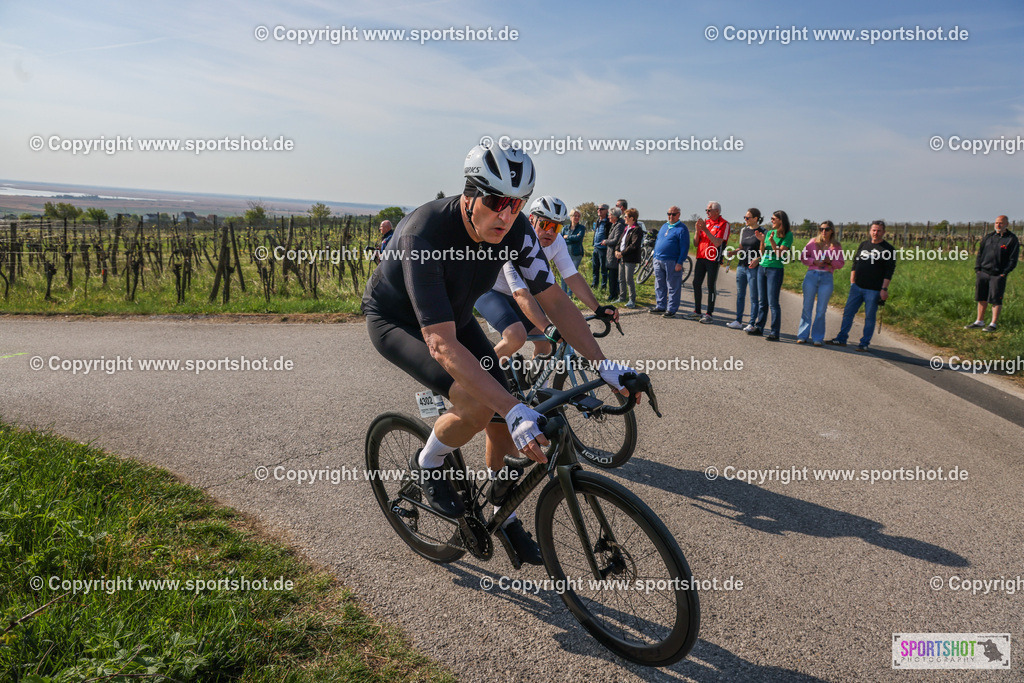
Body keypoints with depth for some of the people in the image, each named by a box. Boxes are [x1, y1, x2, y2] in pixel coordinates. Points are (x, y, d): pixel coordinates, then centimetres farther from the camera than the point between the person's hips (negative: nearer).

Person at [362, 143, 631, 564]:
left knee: (504, 418, -2)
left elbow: (553, 299, -13)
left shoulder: (514, 229, -21)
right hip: (395, 320, -6)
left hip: (454, 314, 6)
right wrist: (514, 410, -51)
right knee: (477, 406, -28)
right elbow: (441, 343, -45)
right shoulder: (424, 234, -39)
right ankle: (427, 465, 4)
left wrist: (603, 363, -21)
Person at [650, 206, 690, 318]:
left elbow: (685, 247, -10)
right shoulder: (664, 226, 17)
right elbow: (657, 241, 23)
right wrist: (655, 257, 15)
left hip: (672, 262, -7)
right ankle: (660, 306, 22)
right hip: (658, 261, 7)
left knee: (673, 288, -1)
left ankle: (671, 310, 3)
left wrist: (680, 263, -16)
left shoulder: (682, 228, -5)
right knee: (659, 286, 12)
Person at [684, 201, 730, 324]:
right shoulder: (705, 222, 13)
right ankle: (697, 312, 18)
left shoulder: (724, 224, -5)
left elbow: (718, 243, -18)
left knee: (711, 286, -2)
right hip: (701, 257, 7)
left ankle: (709, 314, 4)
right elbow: (696, 244, 12)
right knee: (696, 284, 8)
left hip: (713, 259, -7)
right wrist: (697, 230, -5)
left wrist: (705, 229, -19)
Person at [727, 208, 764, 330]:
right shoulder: (743, 230, 12)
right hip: (741, 265, 7)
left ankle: (752, 324, 6)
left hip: (754, 268, -6)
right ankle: (738, 321, 18)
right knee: (740, 295, 11)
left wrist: (757, 260, -24)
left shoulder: (762, 232, -7)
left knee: (754, 297, 0)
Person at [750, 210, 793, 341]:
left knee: (773, 302, -6)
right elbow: (763, 252, 11)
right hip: (762, 267, 6)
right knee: (762, 301, 12)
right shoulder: (769, 232, 12)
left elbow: (781, 253, -13)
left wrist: (772, 241, -22)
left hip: (775, 269, -6)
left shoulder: (788, 235, -6)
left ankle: (775, 332, -1)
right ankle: (759, 327, 21)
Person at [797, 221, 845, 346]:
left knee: (821, 310, 0)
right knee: (807, 307, 1)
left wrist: (830, 261, -11)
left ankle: (818, 337, 8)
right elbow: (803, 256, 7)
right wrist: (814, 261, -10)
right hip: (811, 275, 0)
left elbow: (840, 263, 8)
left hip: (827, 278, 0)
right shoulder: (813, 242, 8)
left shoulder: (836, 246, 8)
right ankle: (803, 335, 8)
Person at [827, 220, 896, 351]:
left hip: (874, 290, -4)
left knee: (869, 317, 2)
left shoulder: (888, 249, -2)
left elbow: (889, 271, -6)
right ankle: (841, 339, 15)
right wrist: (852, 281, 11)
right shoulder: (864, 245, 13)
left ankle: (864, 344, 10)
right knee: (848, 312, 6)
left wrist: (884, 289, -13)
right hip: (857, 287, 5)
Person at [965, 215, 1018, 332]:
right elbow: (980, 253, 15)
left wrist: (1004, 273, -11)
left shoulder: (1012, 239, -2)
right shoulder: (988, 237, 12)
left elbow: (1013, 259, -4)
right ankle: (979, 321, 20)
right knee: (981, 299, 10)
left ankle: (993, 324, 4)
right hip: (983, 273, 5)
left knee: (996, 300, -2)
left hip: (998, 275, -5)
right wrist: (977, 269, 5)